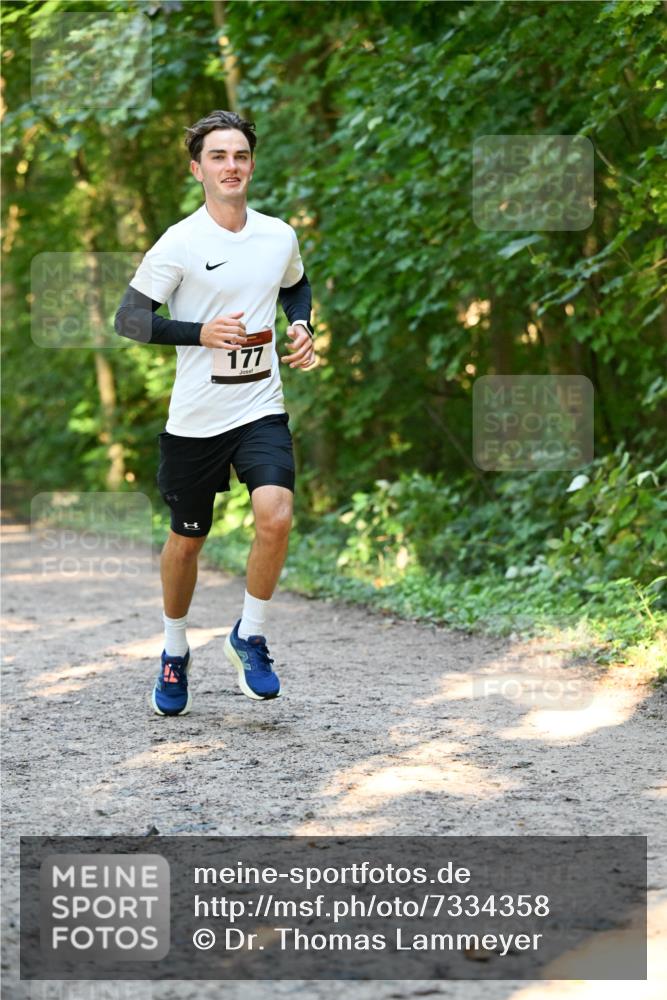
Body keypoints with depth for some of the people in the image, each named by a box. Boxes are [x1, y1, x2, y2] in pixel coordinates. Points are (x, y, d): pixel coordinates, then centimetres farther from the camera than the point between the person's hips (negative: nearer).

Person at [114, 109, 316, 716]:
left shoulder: (279, 236, 4)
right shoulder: (179, 243, -9)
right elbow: (128, 318, -9)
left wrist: (302, 327, 6)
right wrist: (201, 333, -20)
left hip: (262, 410, 2)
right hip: (194, 418, -2)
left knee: (276, 515, -22)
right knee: (187, 540, 11)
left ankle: (250, 637, 0)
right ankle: (175, 653, 35)